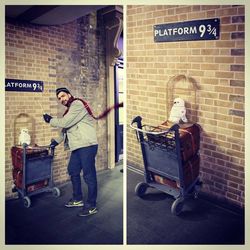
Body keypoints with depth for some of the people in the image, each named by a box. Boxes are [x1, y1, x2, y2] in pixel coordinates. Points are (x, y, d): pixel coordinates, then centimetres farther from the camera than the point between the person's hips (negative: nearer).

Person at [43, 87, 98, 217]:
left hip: (87, 145, -11)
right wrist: (57, 140, 26)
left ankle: (91, 206, 8)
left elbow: (65, 123, -17)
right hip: (78, 146, 11)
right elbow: (66, 128, 28)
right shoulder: (70, 109, 20)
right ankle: (77, 199, 34)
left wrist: (50, 120, -1)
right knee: (73, 171, 19)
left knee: (89, 175, -4)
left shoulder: (77, 104, -10)